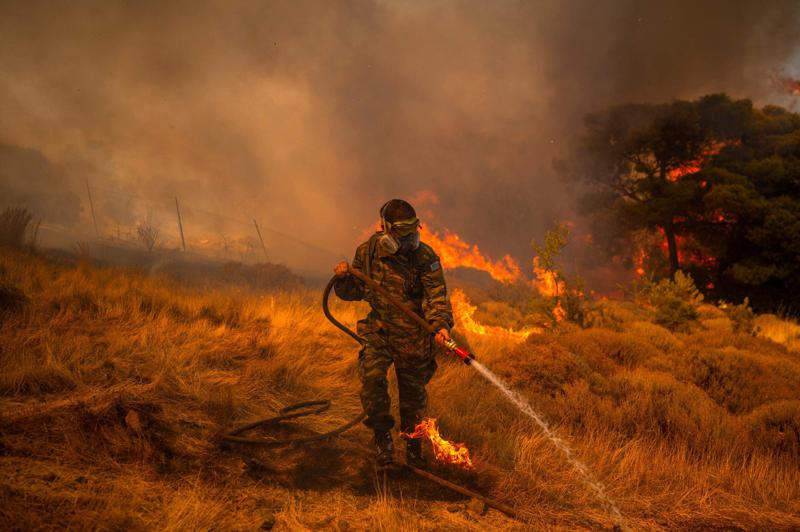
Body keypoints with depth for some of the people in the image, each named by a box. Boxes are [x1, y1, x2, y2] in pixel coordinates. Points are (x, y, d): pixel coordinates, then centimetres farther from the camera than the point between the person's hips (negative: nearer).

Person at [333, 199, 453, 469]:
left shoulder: (425, 257, -13)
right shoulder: (368, 252, -4)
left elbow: (437, 296, -19)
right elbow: (354, 292, 7)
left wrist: (441, 325, -37)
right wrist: (343, 279, -15)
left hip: (413, 337, -1)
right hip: (379, 332, 1)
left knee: (413, 394, 11)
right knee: (372, 378, -20)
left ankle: (413, 445, 35)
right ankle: (382, 435, 2)